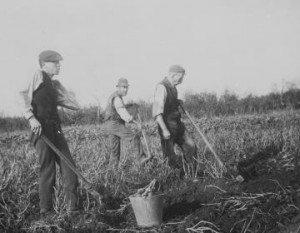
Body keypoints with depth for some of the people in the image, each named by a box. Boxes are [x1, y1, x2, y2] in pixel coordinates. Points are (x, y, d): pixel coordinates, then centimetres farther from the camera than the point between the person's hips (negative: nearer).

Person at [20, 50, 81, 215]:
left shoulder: (53, 85, 23)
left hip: (55, 129, 8)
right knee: (47, 170, -5)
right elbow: (25, 96, -10)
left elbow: (75, 105, 21)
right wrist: (32, 118, -23)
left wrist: (58, 86, 20)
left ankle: (72, 207, 2)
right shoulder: (39, 75, 2)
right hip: (42, 129, -7)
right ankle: (45, 210, 4)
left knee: (69, 167, 0)